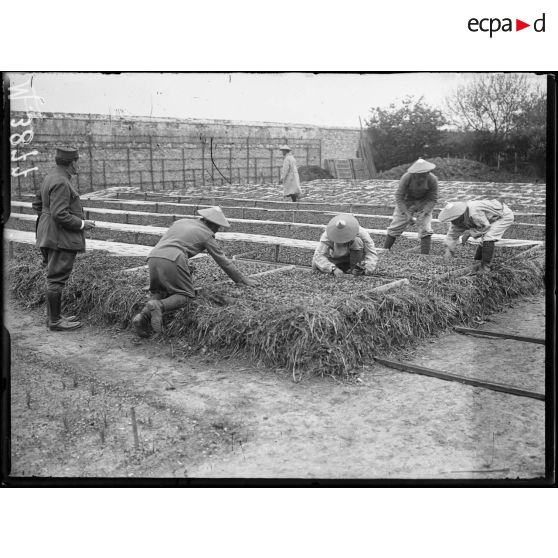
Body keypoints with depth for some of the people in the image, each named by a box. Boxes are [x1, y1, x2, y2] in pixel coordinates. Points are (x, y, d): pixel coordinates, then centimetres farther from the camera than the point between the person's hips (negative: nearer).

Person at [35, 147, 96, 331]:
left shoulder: (51, 177, 14)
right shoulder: (61, 182, -18)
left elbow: (40, 205, 20)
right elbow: (59, 215, -24)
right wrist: (81, 224, -13)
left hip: (51, 236, 11)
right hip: (61, 237, -11)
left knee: (54, 277, 16)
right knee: (57, 279, -5)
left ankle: (53, 316, 25)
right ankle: (55, 321, 1)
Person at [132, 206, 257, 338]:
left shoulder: (180, 222, 30)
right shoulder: (207, 235, 14)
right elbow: (222, 260, 17)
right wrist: (242, 280, 26)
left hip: (153, 257, 6)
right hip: (172, 260, -6)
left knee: (159, 293, 22)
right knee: (184, 296, 8)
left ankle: (144, 316, -6)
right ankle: (158, 307, -21)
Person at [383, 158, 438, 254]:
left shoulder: (432, 180, -27)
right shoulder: (406, 178, -30)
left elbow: (433, 199, -16)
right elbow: (399, 197, -23)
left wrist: (423, 213, -29)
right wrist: (407, 214, -29)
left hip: (424, 204, 0)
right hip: (405, 203, 0)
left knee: (425, 230, -12)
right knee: (395, 227, 2)